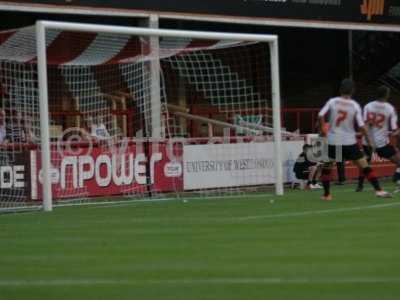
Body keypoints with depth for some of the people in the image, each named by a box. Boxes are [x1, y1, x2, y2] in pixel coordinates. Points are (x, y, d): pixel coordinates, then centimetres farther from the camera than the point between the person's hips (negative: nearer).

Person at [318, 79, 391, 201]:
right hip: (349, 142, -1)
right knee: (365, 166, 4)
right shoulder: (355, 106, -4)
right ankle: (378, 190, -1)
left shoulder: (332, 102, -3)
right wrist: (367, 138, 4)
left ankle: (326, 194, 15)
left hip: (333, 141, 1)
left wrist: (323, 129, 4)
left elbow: (320, 115, -11)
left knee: (326, 168, 18)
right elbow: (361, 125, -8)